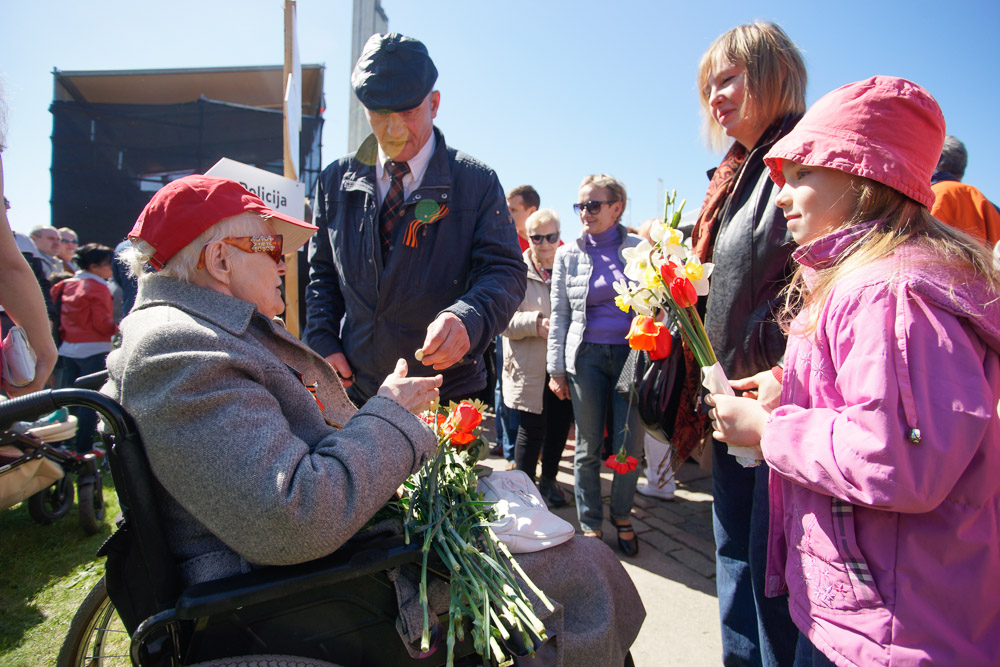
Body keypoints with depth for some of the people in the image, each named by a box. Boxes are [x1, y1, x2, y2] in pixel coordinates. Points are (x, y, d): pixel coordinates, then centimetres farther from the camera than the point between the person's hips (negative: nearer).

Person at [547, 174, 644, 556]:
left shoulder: (639, 249, 5)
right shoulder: (568, 255, 6)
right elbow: (559, 315, 7)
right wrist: (556, 370, 3)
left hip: (631, 353, 0)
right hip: (586, 356, 0)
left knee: (629, 447, 3)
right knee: (587, 448, 7)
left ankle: (622, 517, 29)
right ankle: (591, 524, 25)